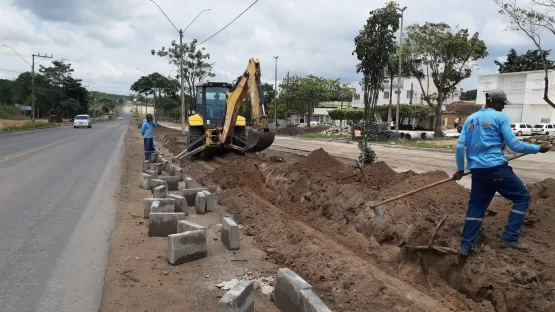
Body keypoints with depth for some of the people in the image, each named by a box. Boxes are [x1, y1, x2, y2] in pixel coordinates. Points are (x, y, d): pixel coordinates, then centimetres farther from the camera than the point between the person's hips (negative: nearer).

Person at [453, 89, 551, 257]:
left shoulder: (470, 118, 13)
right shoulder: (500, 117, -4)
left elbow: (460, 146, 9)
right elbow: (514, 145, -7)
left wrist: (460, 169, 17)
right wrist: (538, 148, 5)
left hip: (477, 170, 6)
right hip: (496, 168, -6)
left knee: (476, 206, 13)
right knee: (522, 197, 10)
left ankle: (465, 246, 11)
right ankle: (510, 238, 5)